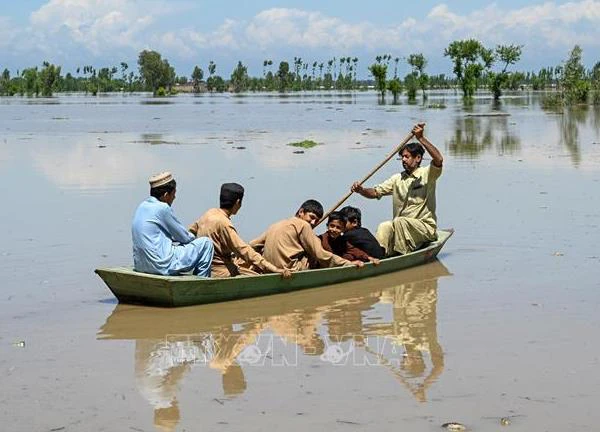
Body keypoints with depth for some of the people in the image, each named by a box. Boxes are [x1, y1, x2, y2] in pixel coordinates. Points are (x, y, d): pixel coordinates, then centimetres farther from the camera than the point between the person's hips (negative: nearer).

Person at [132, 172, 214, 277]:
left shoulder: (142, 206, 12)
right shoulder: (162, 208, -14)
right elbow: (184, 237, -4)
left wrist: (190, 236, 18)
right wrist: (193, 238, 17)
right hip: (162, 266, -9)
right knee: (206, 243, 0)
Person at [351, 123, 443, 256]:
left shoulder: (426, 174, -2)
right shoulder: (397, 179, 14)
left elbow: (438, 160, -23)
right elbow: (376, 192, 9)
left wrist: (421, 138, -28)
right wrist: (361, 190, -13)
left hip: (425, 227, -5)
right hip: (400, 228, 5)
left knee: (399, 222, -32)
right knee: (384, 227, -25)